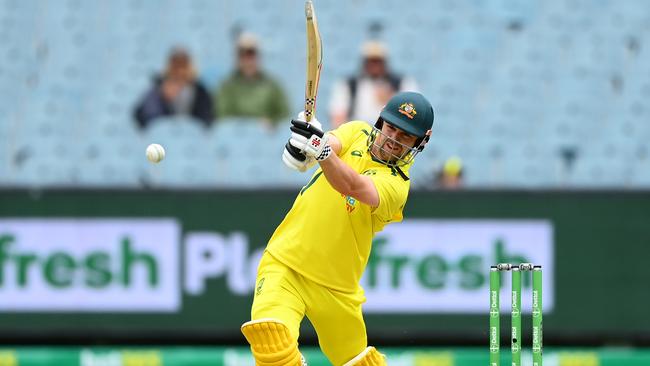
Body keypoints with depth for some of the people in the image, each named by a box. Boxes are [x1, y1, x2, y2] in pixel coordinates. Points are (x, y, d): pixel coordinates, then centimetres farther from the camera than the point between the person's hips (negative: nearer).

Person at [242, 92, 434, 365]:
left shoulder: (397, 184, -11)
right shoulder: (357, 132, 4)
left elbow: (353, 186, -32)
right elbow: (332, 143, -17)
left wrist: (321, 150, -50)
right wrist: (302, 144, -42)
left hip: (335, 286, -1)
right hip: (284, 263, 1)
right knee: (270, 333, -25)